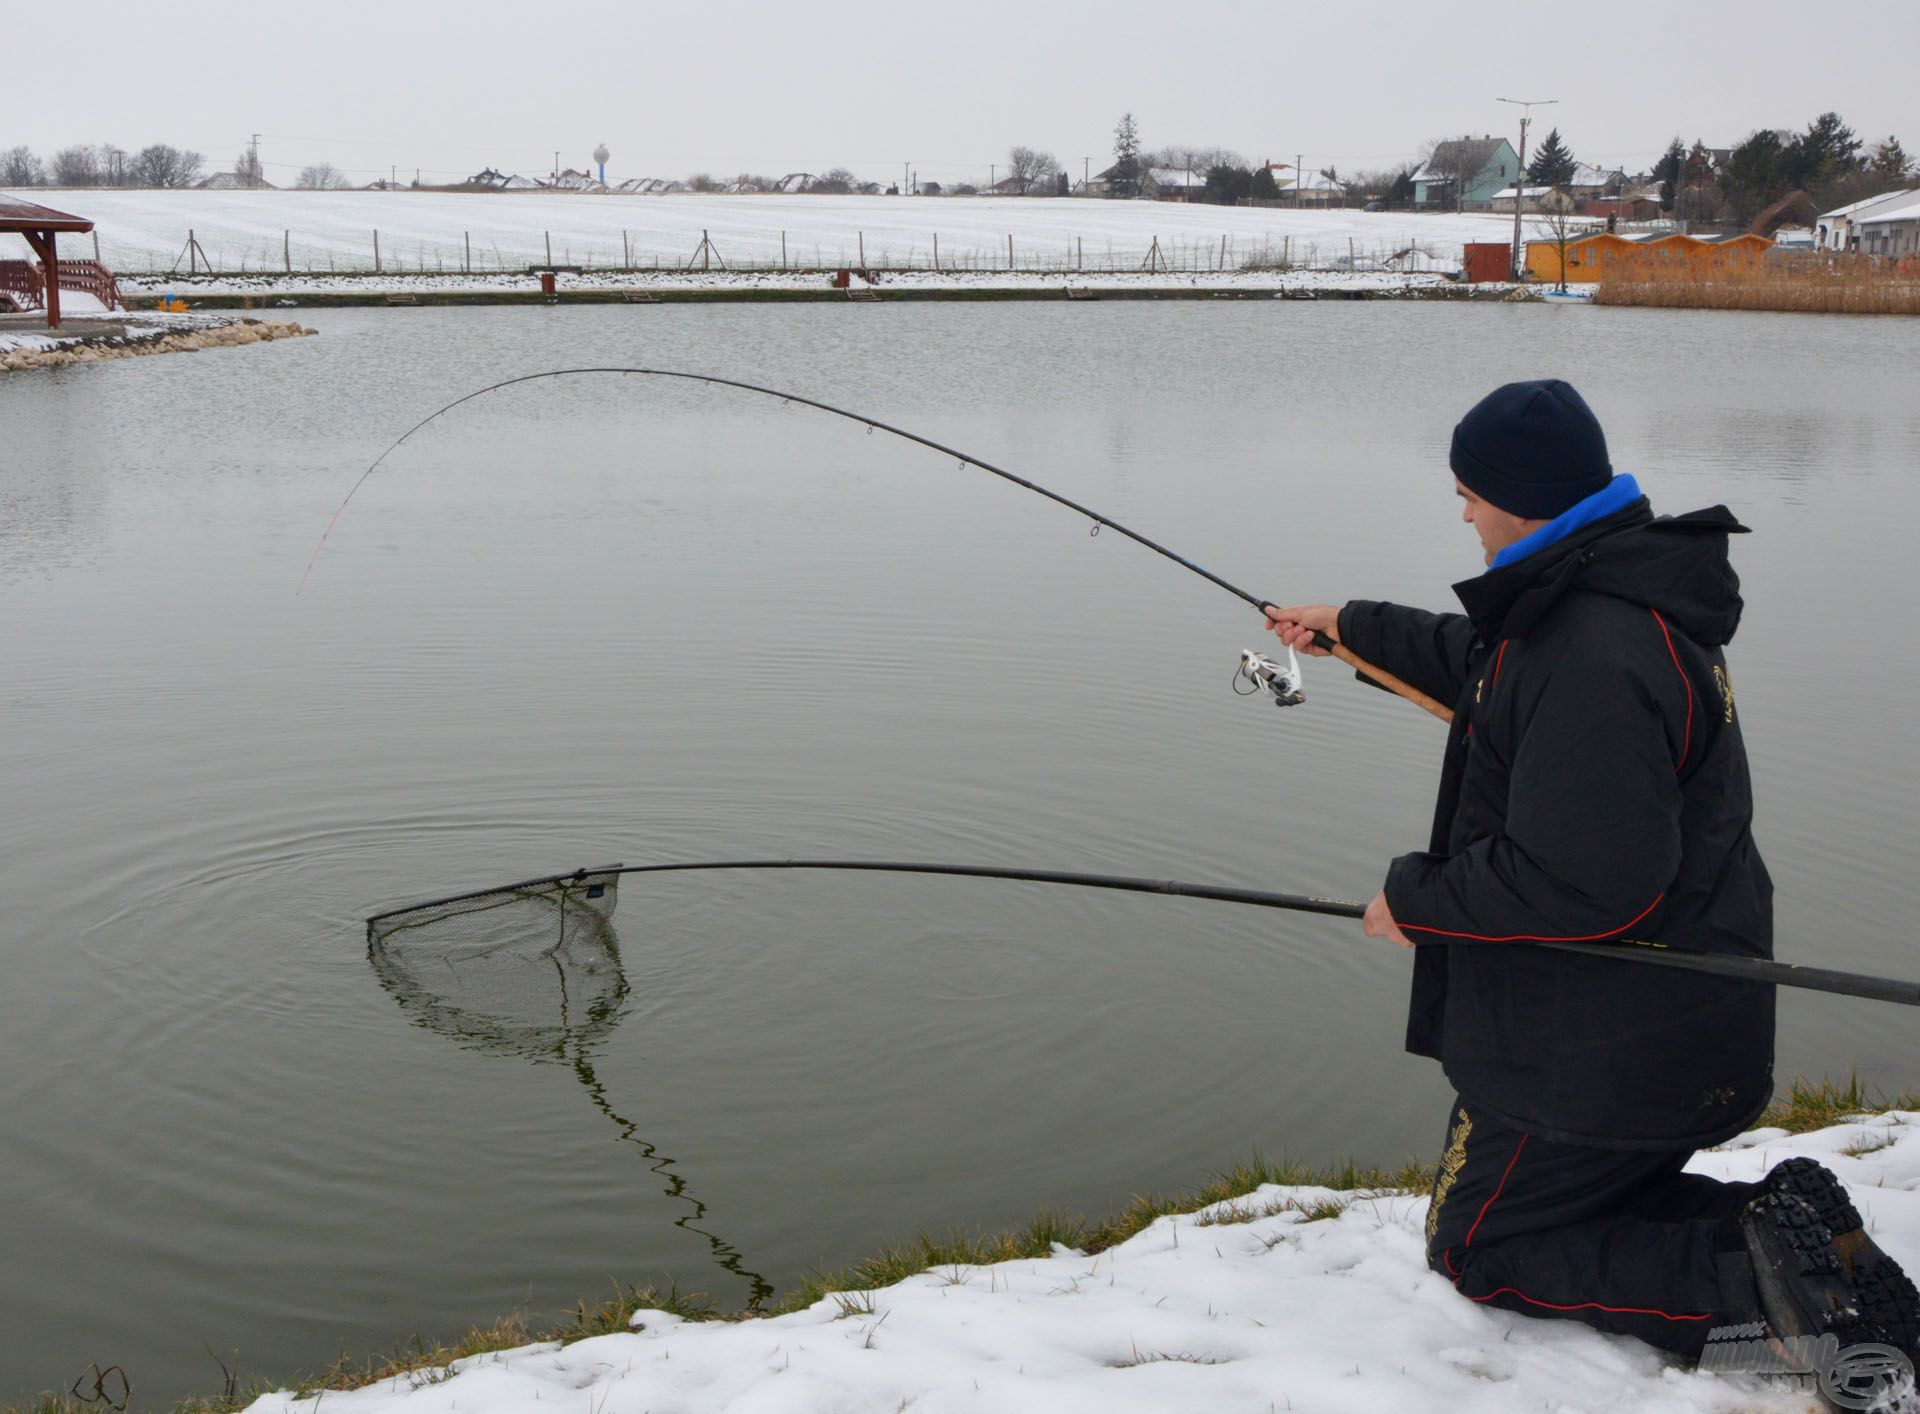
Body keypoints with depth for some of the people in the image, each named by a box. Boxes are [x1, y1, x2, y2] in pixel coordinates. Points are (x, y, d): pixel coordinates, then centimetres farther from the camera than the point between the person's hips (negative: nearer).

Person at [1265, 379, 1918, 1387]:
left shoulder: (1595, 657, -28)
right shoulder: (1609, 600, 7)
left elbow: (1582, 879, -32)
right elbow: (1485, 664, 28)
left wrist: (1417, 898, -18)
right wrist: (1354, 628, 37)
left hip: (1609, 1055, -10)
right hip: (1670, 1027, 10)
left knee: (1478, 1248, 4)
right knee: (1592, 1199, 26)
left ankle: (1750, 1284, -9)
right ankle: (1797, 1238, 7)